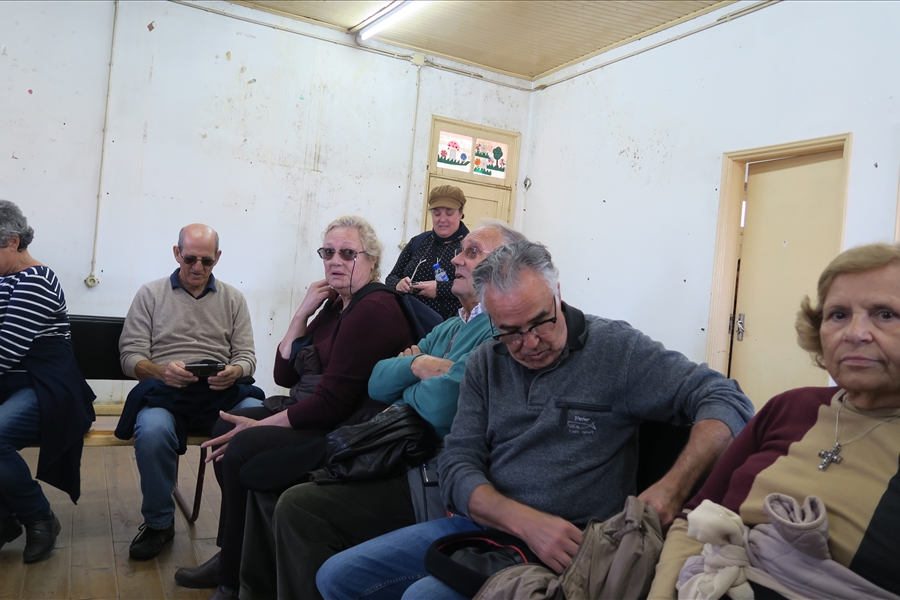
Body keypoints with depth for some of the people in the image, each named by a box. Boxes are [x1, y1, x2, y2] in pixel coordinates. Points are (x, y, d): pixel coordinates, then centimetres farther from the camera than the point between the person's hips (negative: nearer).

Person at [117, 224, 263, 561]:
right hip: (165, 391, 0)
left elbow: (246, 356, 13)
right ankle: (159, 523, -7)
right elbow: (130, 355, 6)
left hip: (222, 392, 1)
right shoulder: (150, 295, 14)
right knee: (153, 430, -36)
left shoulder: (233, 299, 18)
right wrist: (161, 371, -16)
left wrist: (234, 373, -12)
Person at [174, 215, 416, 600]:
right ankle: (231, 554, 20)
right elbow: (285, 375, 9)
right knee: (228, 426, 6)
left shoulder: (374, 309, -18)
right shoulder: (336, 303, 11)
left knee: (243, 448, -21)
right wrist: (303, 312, -1)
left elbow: (331, 401, -22)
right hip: (320, 413, 10)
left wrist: (260, 425, -15)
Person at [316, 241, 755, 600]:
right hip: (484, 522, 6)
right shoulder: (485, 364, 6)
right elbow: (458, 467, -1)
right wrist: (526, 521, -21)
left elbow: (726, 400, -11)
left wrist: (673, 488, -28)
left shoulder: (615, 348, -7)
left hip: (568, 545, -5)